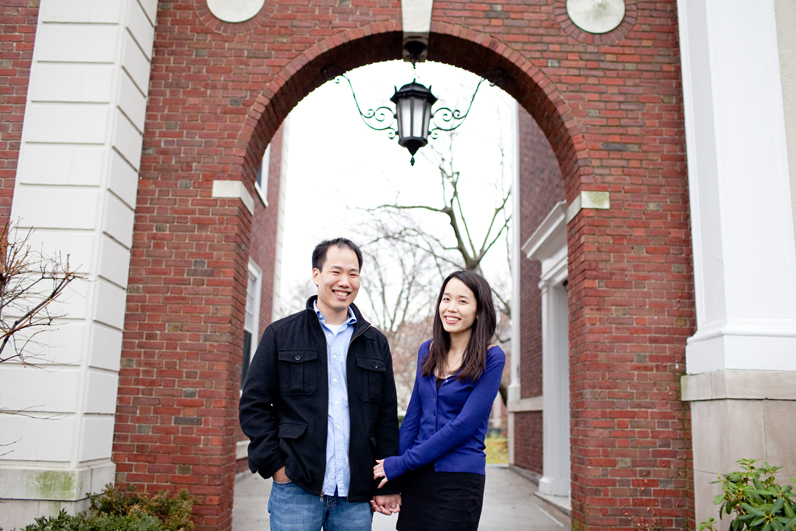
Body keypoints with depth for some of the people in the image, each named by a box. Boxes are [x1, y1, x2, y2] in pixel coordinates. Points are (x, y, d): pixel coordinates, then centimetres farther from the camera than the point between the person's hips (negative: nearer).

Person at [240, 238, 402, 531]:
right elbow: (253, 404, 3)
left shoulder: (376, 344, 11)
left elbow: (388, 417, 11)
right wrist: (274, 463, -7)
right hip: (296, 488, -2)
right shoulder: (280, 334, 5)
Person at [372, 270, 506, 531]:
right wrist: (388, 469, 1)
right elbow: (413, 417, 10)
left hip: (459, 480, -4)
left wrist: (401, 463, -13)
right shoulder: (427, 351, 8)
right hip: (415, 479, 5)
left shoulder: (491, 358, -8)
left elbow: (463, 425, -15)